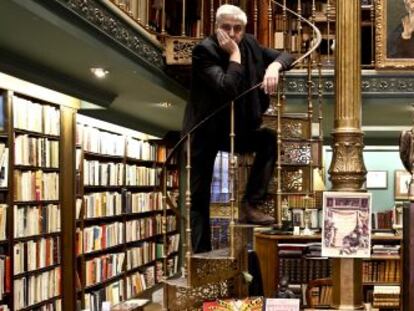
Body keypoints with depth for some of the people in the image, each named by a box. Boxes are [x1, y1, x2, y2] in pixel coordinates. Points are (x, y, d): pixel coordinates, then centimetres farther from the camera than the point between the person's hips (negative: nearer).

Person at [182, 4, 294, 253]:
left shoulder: (249, 44, -1)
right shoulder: (204, 51, -20)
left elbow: (286, 56, 3)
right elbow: (227, 90, -32)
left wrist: (273, 66, -18)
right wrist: (234, 54, -25)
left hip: (234, 128, 6)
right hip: (205, 132, -6)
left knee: (269, 139, -14)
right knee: (198, 197, -6)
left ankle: (250, 205, -6)